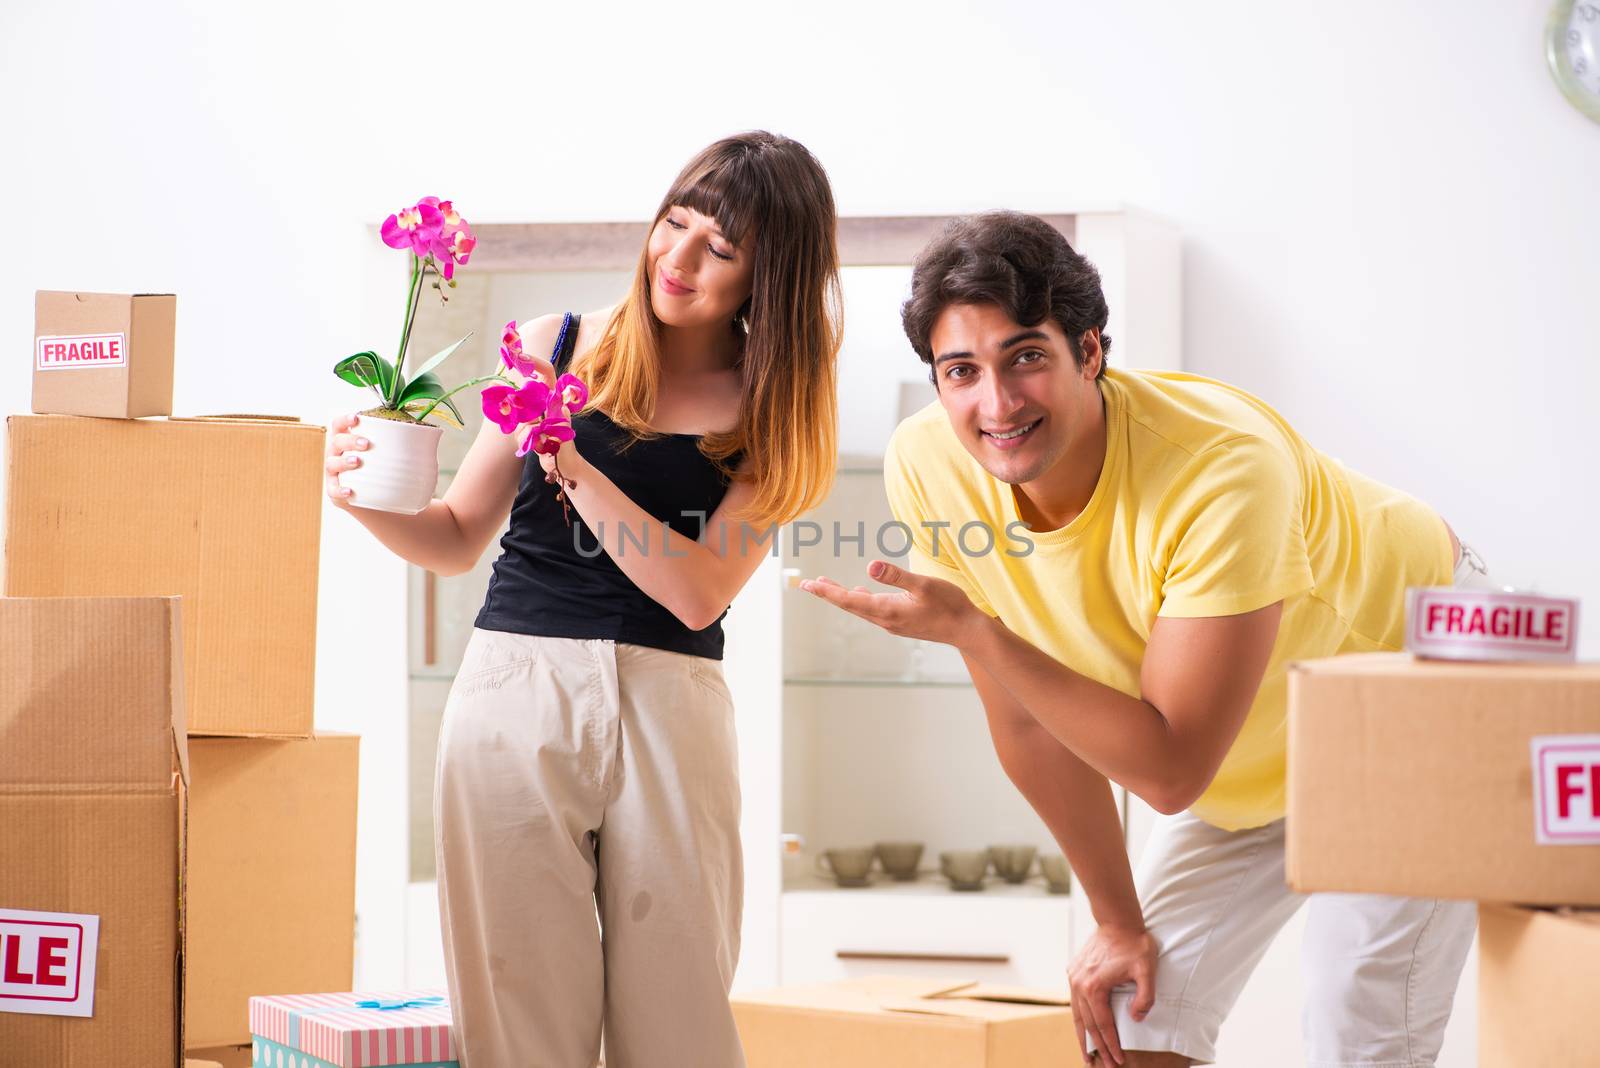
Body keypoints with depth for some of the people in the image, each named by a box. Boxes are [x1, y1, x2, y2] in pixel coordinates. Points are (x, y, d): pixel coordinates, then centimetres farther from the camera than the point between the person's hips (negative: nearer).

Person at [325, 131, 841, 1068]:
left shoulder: (776, 411, 6)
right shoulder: (557, 350, 8)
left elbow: (699, 592, -8)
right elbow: (458, 540, 14)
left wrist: (573, 463, -15)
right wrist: (372, 504, -7)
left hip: (670, 707, 0)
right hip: (516, 686, 0)